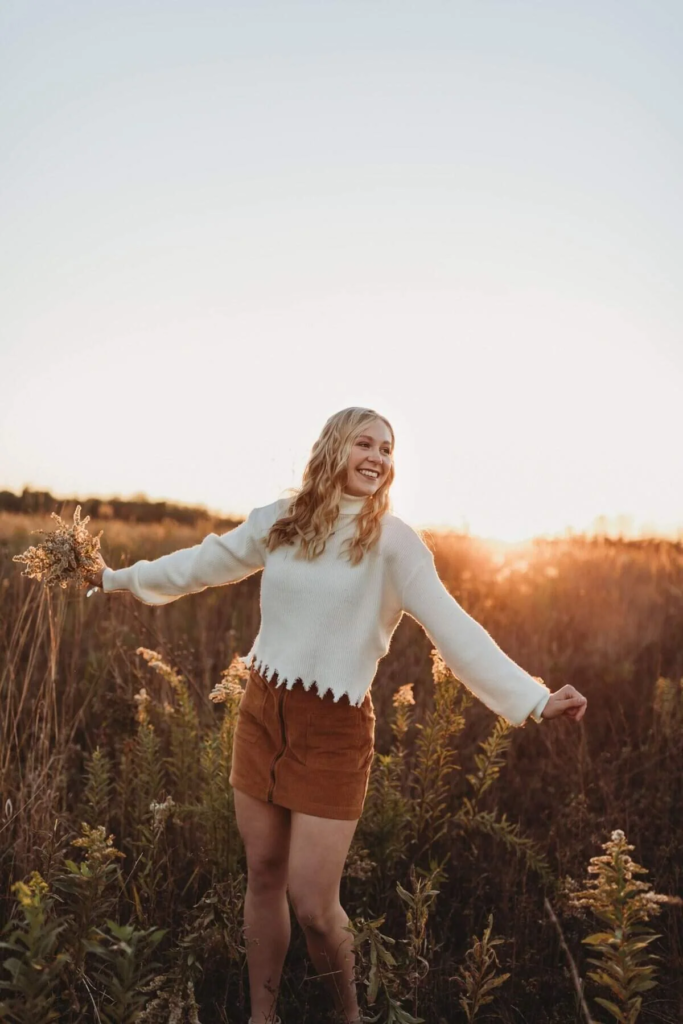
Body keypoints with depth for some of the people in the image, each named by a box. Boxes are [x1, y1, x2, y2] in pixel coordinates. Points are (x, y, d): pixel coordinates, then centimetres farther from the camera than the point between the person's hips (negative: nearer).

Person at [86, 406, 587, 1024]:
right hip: (262, 712, 4)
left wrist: (533, 698, -26)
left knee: (312, 903, -1)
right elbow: (205, 563, 15)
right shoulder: (280, 520, 2)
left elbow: (453, 629, -17)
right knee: (263, 878, 15)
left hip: (332, 730, -4)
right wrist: (118, 578, 25)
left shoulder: (392, 540, -10)